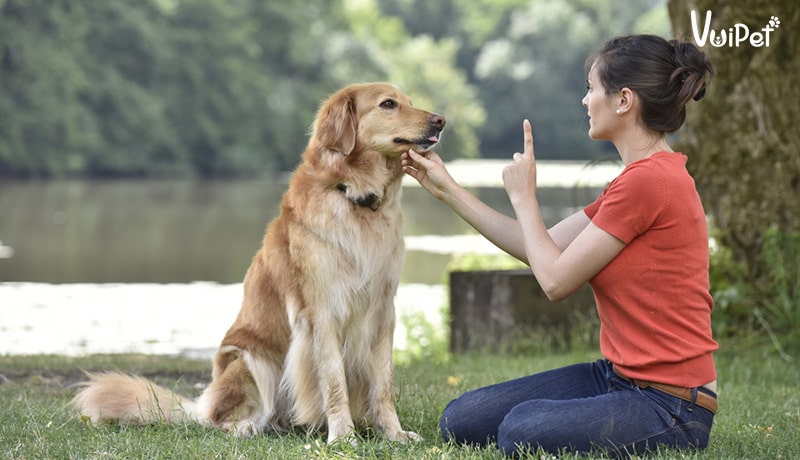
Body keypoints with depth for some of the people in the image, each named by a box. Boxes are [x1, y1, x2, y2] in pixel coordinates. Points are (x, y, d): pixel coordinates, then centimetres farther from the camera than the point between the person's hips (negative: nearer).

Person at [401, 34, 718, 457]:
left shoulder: (649, 180, -20)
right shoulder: (641, 177, 13)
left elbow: (556, 280, -15)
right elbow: (539, 250, 17)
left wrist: (522, 197, 0)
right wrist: (447, 189, 19)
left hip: (669, 403, -9)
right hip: (618, 375, 9)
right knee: (460, 422, 2)